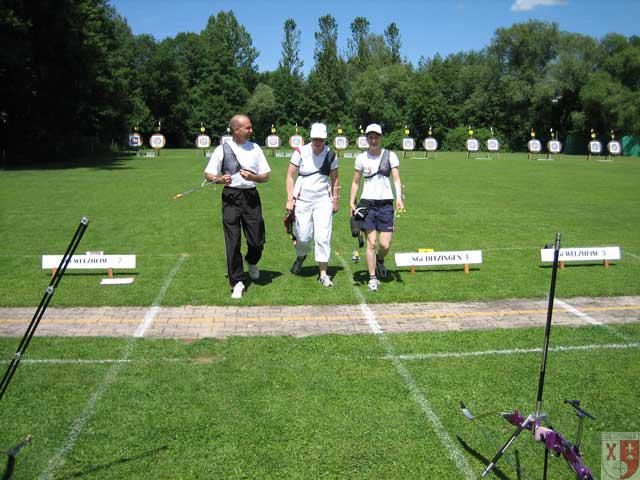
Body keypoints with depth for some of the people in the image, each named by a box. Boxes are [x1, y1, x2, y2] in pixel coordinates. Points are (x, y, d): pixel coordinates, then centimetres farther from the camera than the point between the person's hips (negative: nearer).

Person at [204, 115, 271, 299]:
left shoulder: (255, 148, 8)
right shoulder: (222, 149, 1)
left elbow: (266, 176, 7)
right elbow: (209, 174, 2)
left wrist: (253, 177, -13)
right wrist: (220, 179, -18)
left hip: (251, 196, 2)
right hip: (231, 197, -2)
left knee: (257, 240, 0)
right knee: (233, 242, -1)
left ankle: (252, 262, 35)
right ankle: (237, 282, 10)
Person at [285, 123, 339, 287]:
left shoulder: (331, 155, 0)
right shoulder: (300, 152, -6)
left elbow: (334, 179, 11)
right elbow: (290, 176, -1)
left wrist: (335, 201, 10)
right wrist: (290, 199, -6)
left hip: (323, 200, 1)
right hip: (302, 200, -1)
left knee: (323, 237, -6)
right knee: (303, 237, 2)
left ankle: (323, 274, 4)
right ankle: (301, 256, 38)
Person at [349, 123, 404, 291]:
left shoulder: (390, 155, 3)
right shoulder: (361, 158, 5)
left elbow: (396, 179, 1)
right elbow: (356, 182, 11)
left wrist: (399, 198, -14)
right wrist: (352, 202, 3)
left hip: (385, 204, 0)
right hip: (367, 203, 0)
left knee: (385, 245, -3)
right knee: (371, 243, -3)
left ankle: (380, 260, 33)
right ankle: (373, 278, 9)